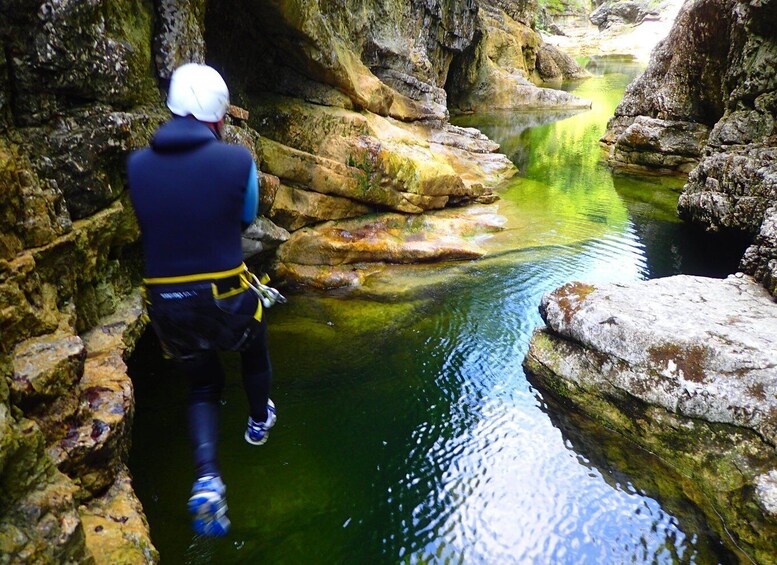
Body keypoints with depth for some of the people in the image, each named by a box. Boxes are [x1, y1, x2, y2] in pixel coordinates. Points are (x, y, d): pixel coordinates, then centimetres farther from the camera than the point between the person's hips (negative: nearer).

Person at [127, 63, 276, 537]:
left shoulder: (138, 165, -2)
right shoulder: (237, 160, -12)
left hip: (165, 303, 3)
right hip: (226, 298, -3)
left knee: (203, 385, 24)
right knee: (254, 351, 31)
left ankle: (206, 478, 5)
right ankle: (259, 422, 54)